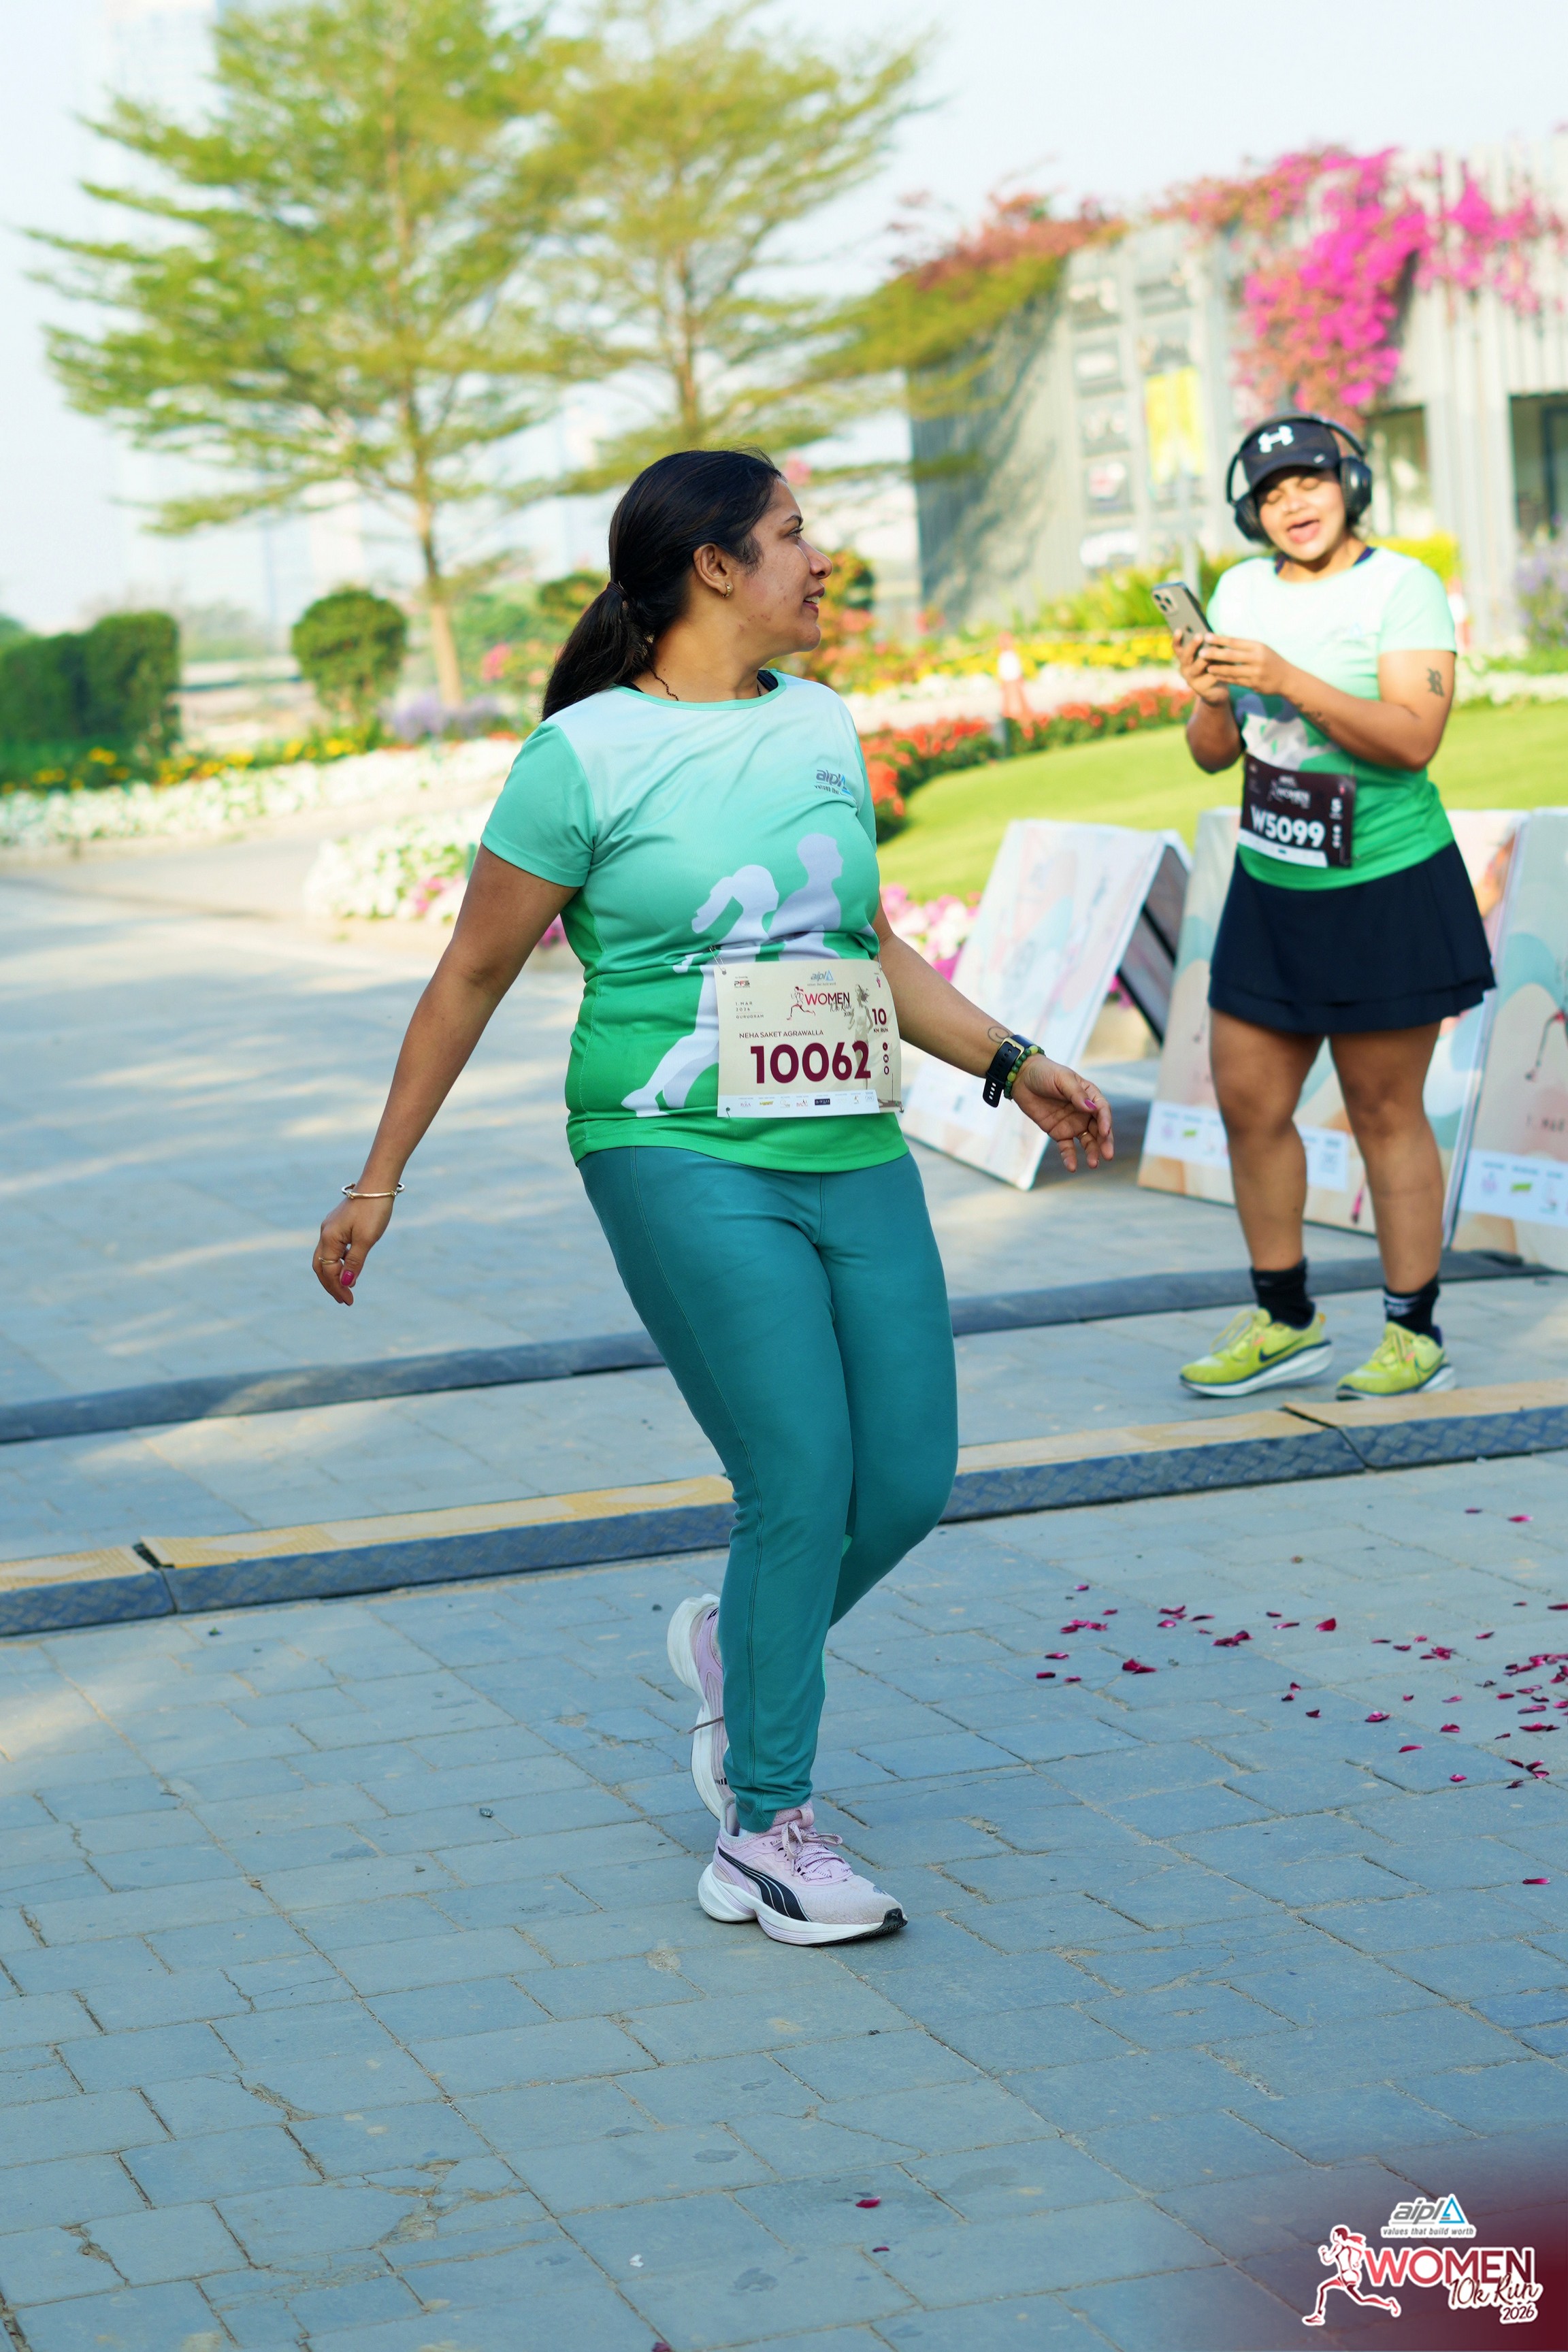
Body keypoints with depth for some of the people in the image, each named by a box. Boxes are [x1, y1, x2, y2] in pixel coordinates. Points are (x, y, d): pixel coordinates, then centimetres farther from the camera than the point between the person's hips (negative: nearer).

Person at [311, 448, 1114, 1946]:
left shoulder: (822, 727, 13)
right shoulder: (587, 755, -5)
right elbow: (472, 976, 1)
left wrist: (1013, 1066, 19)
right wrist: (379, 1180, 2)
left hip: (852, 1155, 6)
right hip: (685, 1160, -6)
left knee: (910, 1480, 1)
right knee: (803, 1485, -12)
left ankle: (734, 1648, 32)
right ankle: (765, 1834, 3)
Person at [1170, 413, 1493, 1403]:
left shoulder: (1402, 587, -9)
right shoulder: (1242, 589, 7)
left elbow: (1414, 741, -20)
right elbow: (1214, 755, 8)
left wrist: (1290, 682, -27)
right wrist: (1213, 700, -14)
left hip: (1388, 888, -6)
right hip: (1271, 887, 6)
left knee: (1385, 1111, 0)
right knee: (1249, 1103, 7)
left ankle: (1415, 1334, 11)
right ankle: (1285, 1323, 20)